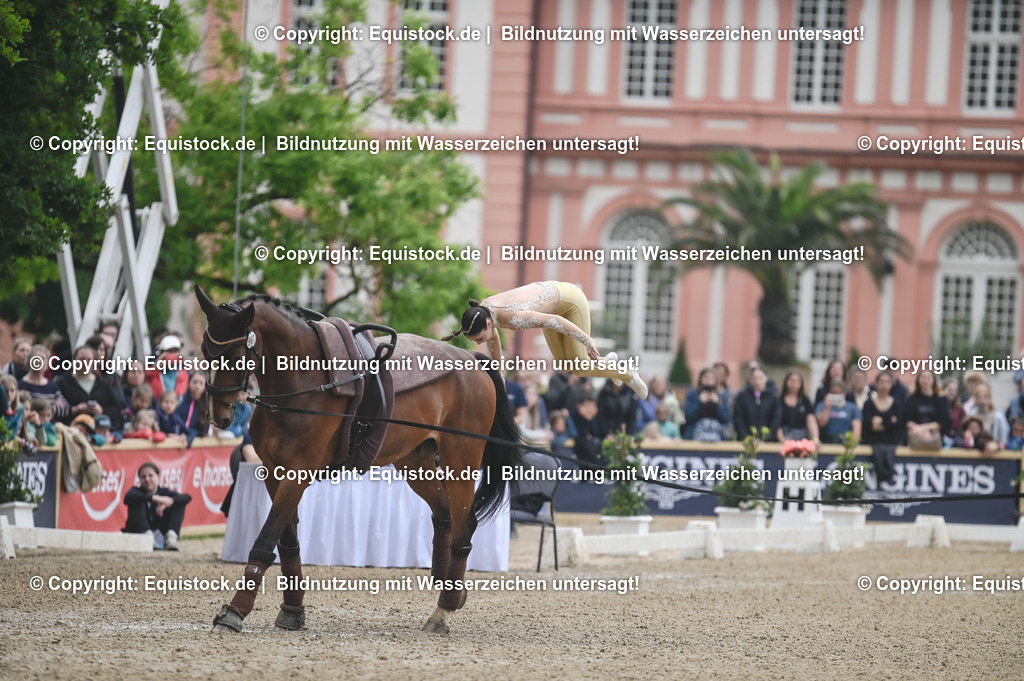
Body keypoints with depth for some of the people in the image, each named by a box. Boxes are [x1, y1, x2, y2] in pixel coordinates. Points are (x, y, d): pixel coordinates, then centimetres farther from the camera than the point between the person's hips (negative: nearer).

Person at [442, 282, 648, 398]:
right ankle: (607, 362, 42)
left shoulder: (512, 319, -43)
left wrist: (588, 342, -25)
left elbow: (556, 321, -35)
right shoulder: (481, 312, -20)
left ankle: (628, 376, 23)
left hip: (572, 300, -7)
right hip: (550, 294, 7)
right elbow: (494, 339, 3)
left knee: (579, 367, -1)